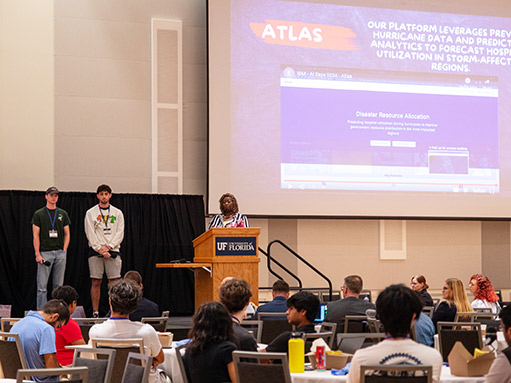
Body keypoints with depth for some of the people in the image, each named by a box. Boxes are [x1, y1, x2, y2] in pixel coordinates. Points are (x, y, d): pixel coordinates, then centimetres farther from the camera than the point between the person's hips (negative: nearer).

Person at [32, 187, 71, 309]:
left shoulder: (63, 214, 11)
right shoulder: (39, 214, 2)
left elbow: (67, 234, 13)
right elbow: (36, 235, -1)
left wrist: (64, 250, 1)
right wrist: (37, 254, -9)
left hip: (60, 253, 3)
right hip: (45, 253, -3)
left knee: (59, 285, 6)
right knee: (42, 286, -5)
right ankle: (41, 312, -2)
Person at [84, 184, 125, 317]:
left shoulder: (117, 213, 9)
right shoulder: (90, 213, 5)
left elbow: (120, 233, 3)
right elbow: (90, 234, -2)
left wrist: (108, 246, -10)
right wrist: (100, 249, -12)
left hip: (113, 250, 1)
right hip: (95, 251, -1)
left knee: (114, 282, -2)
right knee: (96, 282, -2)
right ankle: (95, 312, 2)